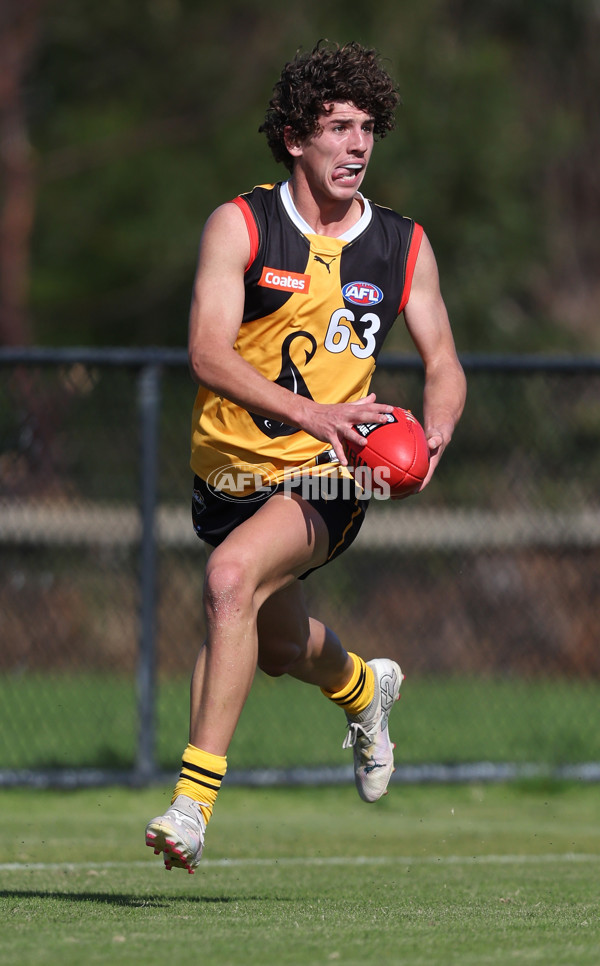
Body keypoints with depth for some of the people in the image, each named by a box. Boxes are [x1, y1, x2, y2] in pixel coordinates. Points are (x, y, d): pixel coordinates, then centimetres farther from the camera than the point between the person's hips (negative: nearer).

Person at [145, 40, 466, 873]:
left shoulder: (403, 247, 0)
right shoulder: (241, 226, -7)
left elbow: (444, 367, 7)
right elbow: (208, 352, -19)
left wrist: (432, 439, -16)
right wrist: (309, 412, -33)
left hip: (326, 479, -2)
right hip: (231, 468, 2)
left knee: (232, 578, -32)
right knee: (280, 647, 23)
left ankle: (195, 798, -31)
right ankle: (362, 687, 62)